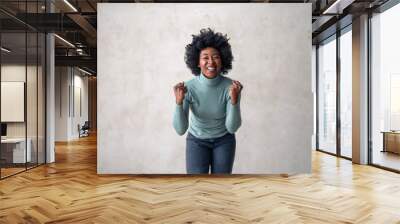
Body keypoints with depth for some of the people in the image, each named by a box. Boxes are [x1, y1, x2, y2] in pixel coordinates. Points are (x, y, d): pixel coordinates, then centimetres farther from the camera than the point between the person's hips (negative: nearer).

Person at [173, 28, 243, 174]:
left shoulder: (230, 86, -21)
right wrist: (179, 102, -39)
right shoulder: (189, 87, -22)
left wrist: (234, 100, -37)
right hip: (197, 141, 0)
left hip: (224, 141, 1)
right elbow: (180, 130, -24)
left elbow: (232, 127, -22)